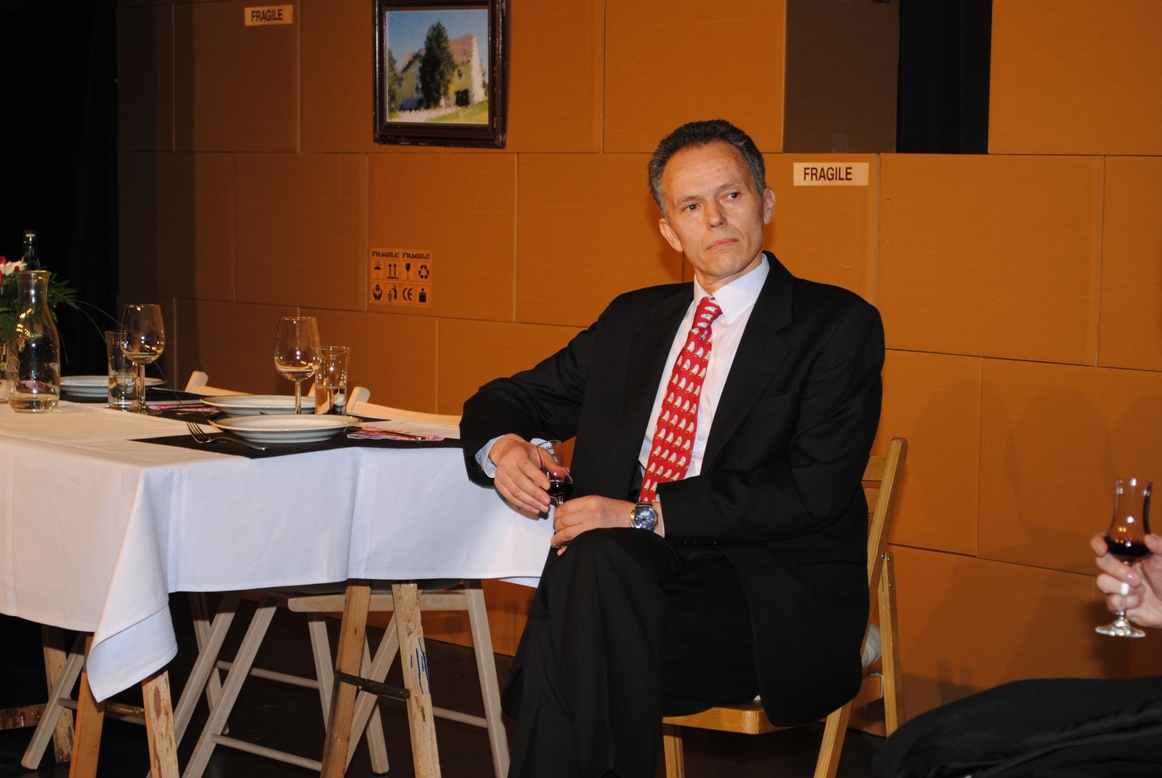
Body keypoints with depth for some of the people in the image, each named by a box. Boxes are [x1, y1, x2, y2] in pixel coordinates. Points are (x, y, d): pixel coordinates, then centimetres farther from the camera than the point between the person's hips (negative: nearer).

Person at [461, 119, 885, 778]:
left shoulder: (838, 325, 2)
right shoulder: (632, 320, 20)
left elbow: (814, 489, -11)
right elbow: (515, 397, 27)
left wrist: (650, 515, -18)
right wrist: (502, 445, 0)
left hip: (772, 604, -4)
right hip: (628, 571, 4)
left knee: (597, 562, -32)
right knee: (595, 556, -33)